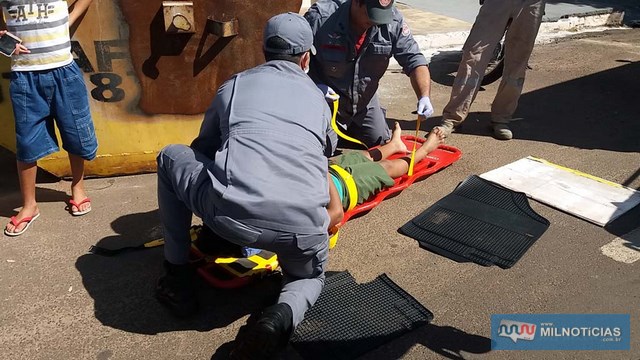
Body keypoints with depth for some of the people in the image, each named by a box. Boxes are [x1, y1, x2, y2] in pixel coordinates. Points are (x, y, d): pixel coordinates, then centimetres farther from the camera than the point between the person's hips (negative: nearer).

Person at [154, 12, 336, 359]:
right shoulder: (317, 97, 25)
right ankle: (281, 315, 0)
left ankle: (178, 277, 28)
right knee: (309, 278, 37)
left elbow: (202, 148, 35)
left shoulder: (234, 85, 21)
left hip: (232, 216, -1)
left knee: (170, 157, 27)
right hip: (305, 228, 2)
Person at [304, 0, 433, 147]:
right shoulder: (319, 17, -27)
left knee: (381, 142, 15)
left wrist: (424, 97, -35)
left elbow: (415, 61, -19)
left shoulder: (393, 21, -20)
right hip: (326, 100, -3)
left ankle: (347, 126, 42)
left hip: (365, 101, 4)